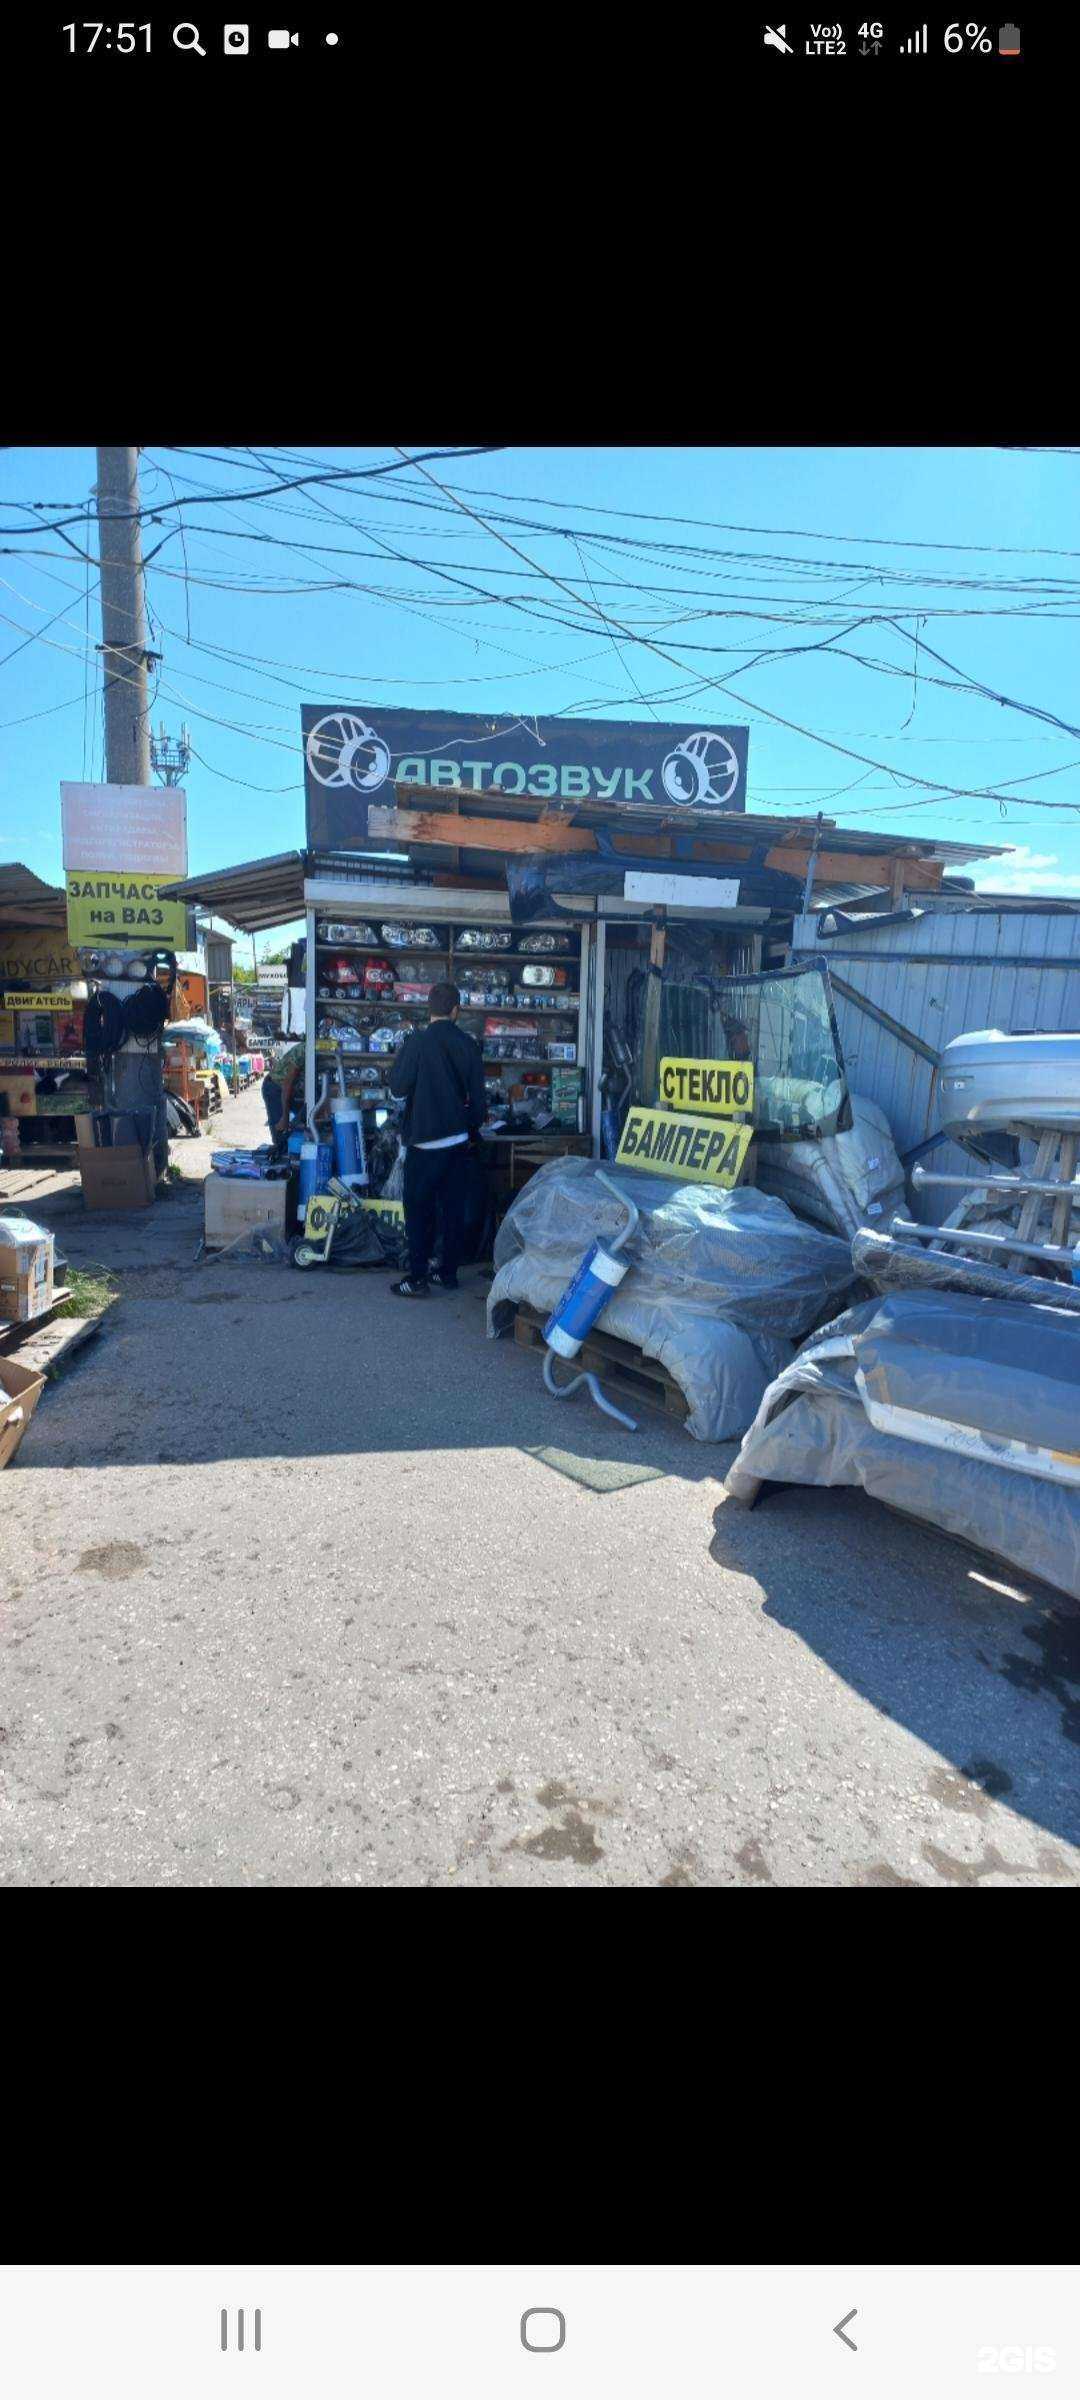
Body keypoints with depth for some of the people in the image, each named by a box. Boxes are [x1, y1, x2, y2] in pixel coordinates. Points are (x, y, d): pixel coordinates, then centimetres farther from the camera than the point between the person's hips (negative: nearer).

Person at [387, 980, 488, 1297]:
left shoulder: (417, 1042, -12)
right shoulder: (468, 1045, 0)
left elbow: (398, 1090, -8)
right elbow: (478, 1097, 5)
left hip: (424, 1142, -4)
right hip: (458, 1140, 4)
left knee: (419, 1209, 3)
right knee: (453, 1208, 11)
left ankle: (418, 1278, 3)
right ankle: (448, 1273, 18)